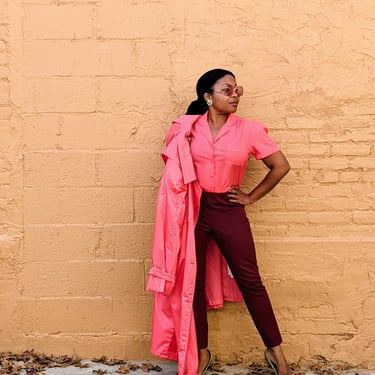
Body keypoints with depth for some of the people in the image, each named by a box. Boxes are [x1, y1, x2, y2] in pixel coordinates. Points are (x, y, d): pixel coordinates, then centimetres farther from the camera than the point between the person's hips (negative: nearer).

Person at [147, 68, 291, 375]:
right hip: (193, 211, 1)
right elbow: (174, 172, 10)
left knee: (249, 280, 4)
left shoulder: (248, 130, -3)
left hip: (229, 210, -1)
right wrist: (182, 210, -1)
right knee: (192, 282, 8)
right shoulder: (187, 128, -1)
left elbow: (281, 166, 2)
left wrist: (252, 197, 2)